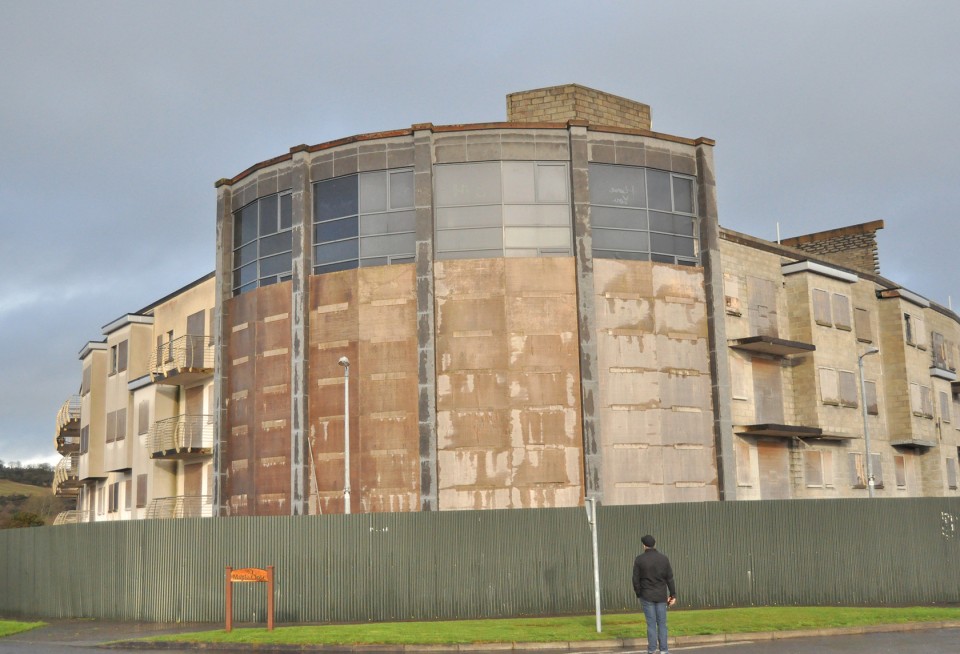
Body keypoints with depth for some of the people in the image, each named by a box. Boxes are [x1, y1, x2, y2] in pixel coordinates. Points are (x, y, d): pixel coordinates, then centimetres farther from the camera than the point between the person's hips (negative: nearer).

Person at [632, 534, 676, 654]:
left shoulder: (639, 560, -8)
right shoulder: (664, 559, -2)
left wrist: (638, 595, 6)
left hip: (647, 596, -2)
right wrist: (673, 595, 4)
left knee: (651, 624, 1)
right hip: (661, 596, 2)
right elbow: (670, 578, -1)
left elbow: (636, 580, -6)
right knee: (662, 623, 6)